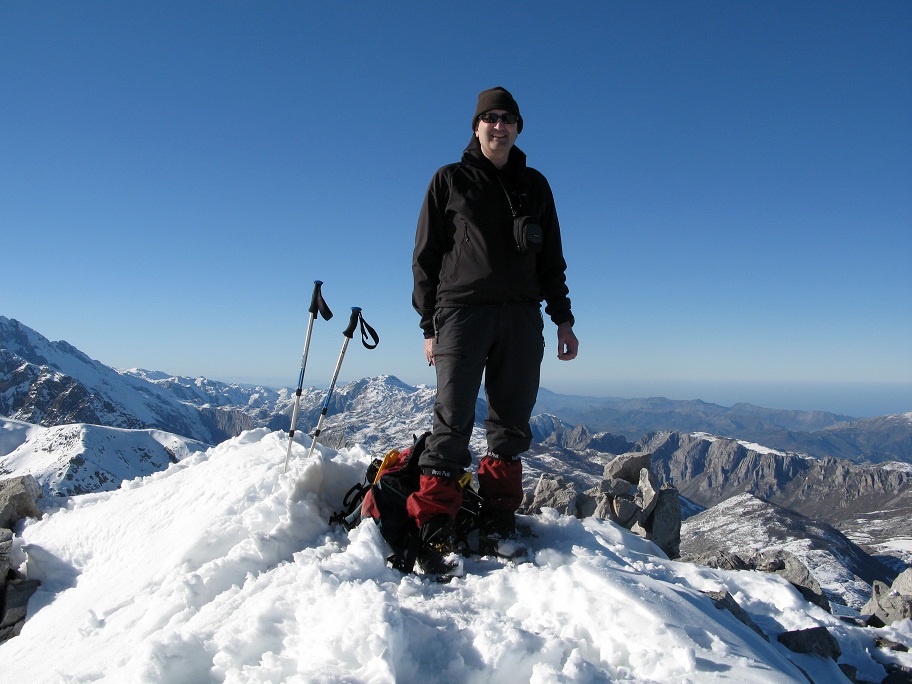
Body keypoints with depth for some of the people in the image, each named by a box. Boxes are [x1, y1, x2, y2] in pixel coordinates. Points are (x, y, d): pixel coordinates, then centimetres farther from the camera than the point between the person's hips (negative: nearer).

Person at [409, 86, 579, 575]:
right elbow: (426, 256, 7)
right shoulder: (450, 180, 10)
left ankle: (498, 520, 13)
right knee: (453, 420, -8)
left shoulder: (535, 185, 19)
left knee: (511, 423, 4)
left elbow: (551, 260, 21)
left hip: (522, 315, 4)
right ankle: (434, 529, -3)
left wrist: (563, 319, 12)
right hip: (462, 311, -3)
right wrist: (429, 327, 0)